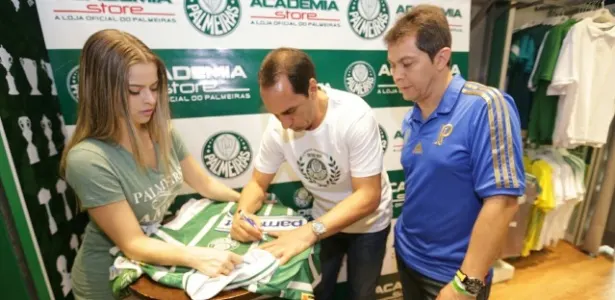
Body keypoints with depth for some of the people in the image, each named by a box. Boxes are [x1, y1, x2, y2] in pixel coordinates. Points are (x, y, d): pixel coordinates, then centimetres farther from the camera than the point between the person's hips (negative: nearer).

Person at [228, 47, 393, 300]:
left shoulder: (355, 116, -32)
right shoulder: (278, 126, -21)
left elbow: (368, 197, -30)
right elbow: (258, 183, -8)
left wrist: (310, 232, -40)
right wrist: (243, 213, -29)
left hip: (367, 223, -2)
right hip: (324, 221, 3)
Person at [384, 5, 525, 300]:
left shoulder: (485, 106, -20)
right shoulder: (410, 119, 0)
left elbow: (501, 202, -23)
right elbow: (417, 191, 7)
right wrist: (404, 243, 8)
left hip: (452, 273, -6)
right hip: (407, 256, 6)